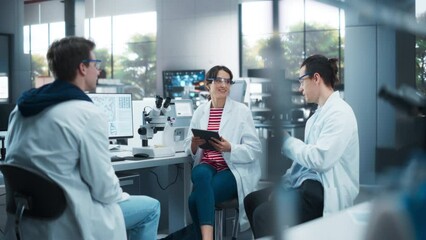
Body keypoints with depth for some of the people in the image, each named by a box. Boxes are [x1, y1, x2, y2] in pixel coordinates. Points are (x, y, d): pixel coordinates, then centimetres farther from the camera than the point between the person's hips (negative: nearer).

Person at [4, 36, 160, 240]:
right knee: (150, 207, 14)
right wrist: (121, 196, 3)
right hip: (69, 220, -8)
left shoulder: (21, 109, 4)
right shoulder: (88, 114, -20)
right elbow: (104, 188, -19)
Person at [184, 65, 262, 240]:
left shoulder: (242, 110, 1)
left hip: (233, 169, -3)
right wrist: (194, 144, -11)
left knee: (196, 198, -31)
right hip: (207, 165, 3)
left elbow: (255, 150, -4)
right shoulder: (200, 111, 11)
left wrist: (229, 148, -21)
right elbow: (188, 147, 14)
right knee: (202, 174, -36)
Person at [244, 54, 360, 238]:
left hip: (325, 192, -10)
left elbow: (320, 159, -25)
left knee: (264, 214, -22)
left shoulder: (339, 112, -15)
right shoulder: (319, 113, 15)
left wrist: (286, 141, -11)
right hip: (306, 183, 10)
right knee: (252, 200, 11)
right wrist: (283, 184, 5)